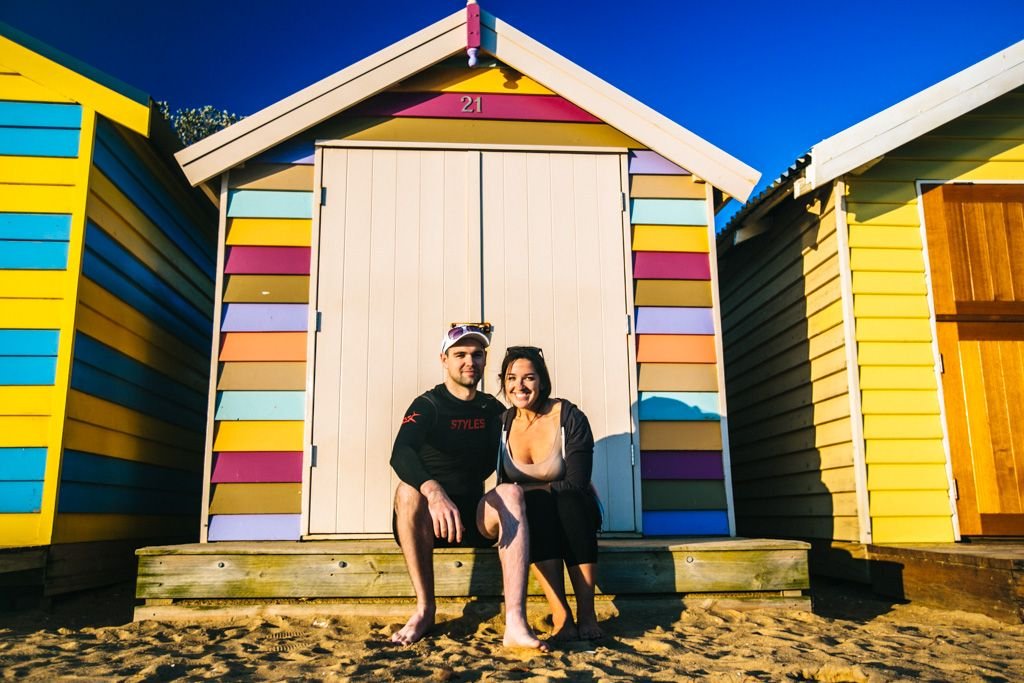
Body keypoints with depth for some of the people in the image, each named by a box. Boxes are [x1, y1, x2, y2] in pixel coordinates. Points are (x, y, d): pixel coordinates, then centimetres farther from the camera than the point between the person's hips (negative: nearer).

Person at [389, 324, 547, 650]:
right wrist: (434, 492, -45)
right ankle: (425, 608, -21)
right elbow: (400, 454, -25)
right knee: (408, 490, -33)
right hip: (428, 522, -3)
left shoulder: (493, 409, 9)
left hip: (474, 516, 3)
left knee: (511, 492, -26)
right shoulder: (427, 405, -6)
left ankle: (515, 623, -38)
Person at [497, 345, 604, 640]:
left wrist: (530, 488, -20)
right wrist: (534, 495, -23)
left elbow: (577, 485, -16)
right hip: (530, 515, 2)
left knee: (569, 501, -35)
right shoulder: (502, 424, -3)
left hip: (574, 512, -1)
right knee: (535, 503, -33)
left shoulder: (570, 418, -12)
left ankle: (586, 614, -30)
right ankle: (561, 616, -36)